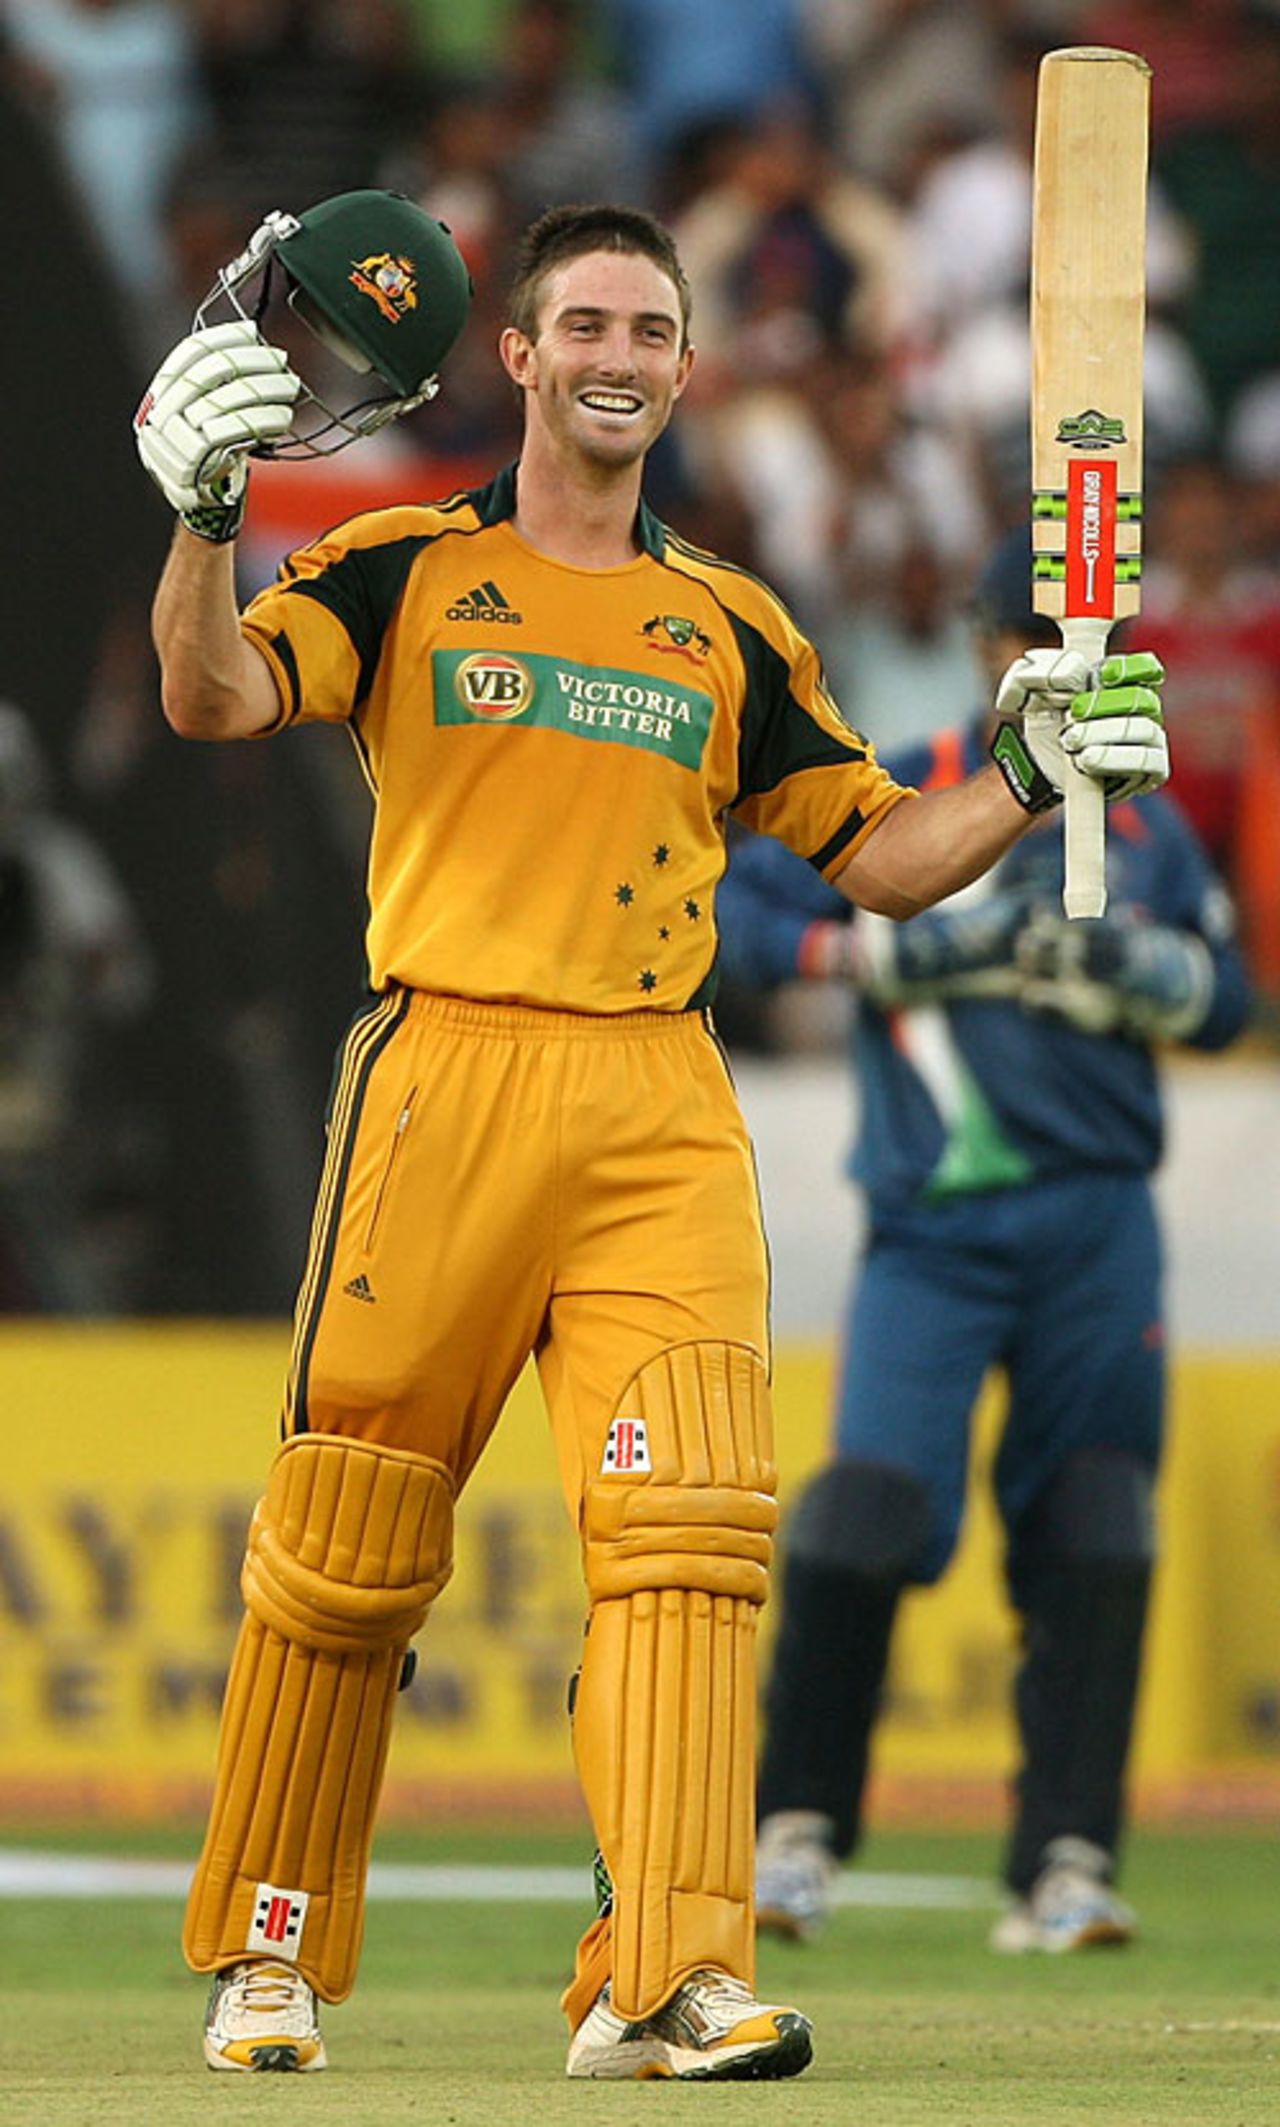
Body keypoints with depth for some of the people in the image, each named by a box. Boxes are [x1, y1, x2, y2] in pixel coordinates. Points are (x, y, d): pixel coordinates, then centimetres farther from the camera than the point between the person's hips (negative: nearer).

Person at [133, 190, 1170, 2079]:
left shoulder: (732, 628, 18)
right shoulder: (402, 571, 9)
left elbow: (880, 860, 19)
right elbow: (215, 698, -8)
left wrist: (1026, 780, 2)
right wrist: (206, 514, -25)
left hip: (661, 1108, 2)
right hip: (445, 1076, -2)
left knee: (688, 1521, -14)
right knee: (348, 1546, -1)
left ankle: (666, 1978, -19)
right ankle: (269, 1953, 15)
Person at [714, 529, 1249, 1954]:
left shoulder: (1144, 829, 15)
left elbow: (1224, 1003, 16)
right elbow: (731, 912, 0)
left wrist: (1132, 962, -5)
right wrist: (889, 948, -13)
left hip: (1096, 1221, 3)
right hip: (930, 1222, -3)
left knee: (1091, 1543, -4)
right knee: (868, 1505, -13)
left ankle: (1064, 1864, 0)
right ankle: (799, 1826, 4)